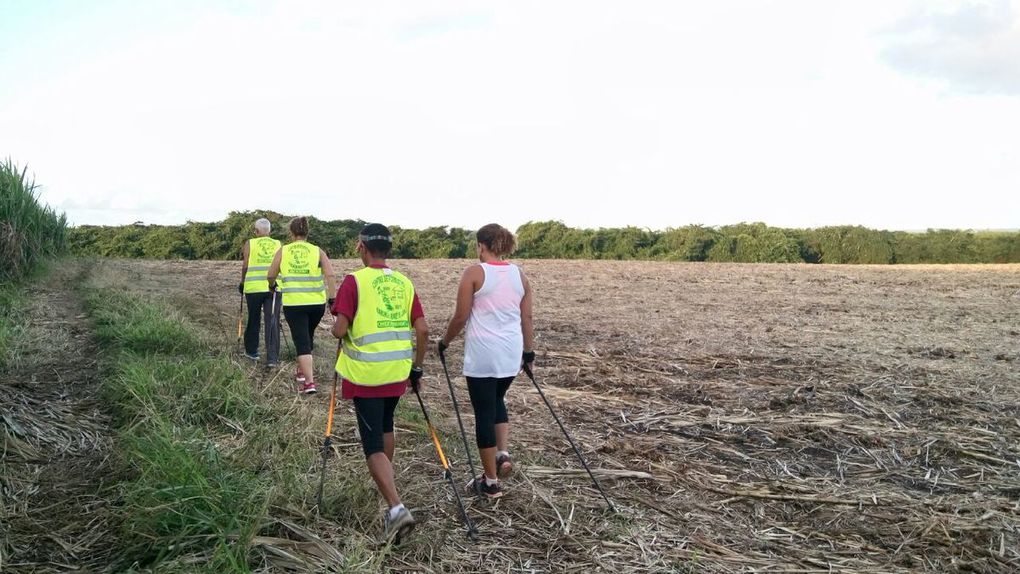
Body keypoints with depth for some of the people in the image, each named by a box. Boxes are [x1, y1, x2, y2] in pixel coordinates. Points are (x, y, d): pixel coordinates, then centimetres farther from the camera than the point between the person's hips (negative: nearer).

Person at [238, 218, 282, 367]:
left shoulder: (250, 243, 3)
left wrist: (242, 282, 13)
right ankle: (272, 358, -3)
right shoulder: (278, 244, 8)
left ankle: (251, 351, 29)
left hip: (254, 287, -1)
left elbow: (245, 266, -1)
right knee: (272, 322, 1)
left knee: (253, 321, 15)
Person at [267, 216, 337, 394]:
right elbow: (330, 275, -9)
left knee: (301, 341, 0)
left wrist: (272, 285, 27)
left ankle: (309, 382, -10)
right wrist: (332, 299, -6)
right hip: (317, 303, 2)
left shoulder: (283, 251, 2)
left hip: (293, 303, -2)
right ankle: (303, 371, 39)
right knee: (308, 337, 23)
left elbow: (271, 275, 6)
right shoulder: (317, 251, 3)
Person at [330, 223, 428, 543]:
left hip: (366, 374, -5)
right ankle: (386, 483, 45)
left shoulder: (354, 281, -10)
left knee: (373, 444, -1)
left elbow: (339, 331, -15)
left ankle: (396, 507, -15)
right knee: (385, 427, 28)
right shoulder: (404, 282, 5)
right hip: (398, 372, 5)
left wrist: (337, 329, 8)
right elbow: (422, 330, 2)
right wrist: (417, 367, 13)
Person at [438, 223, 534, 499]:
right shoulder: (519, 274, 6)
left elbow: (460, 317, -7)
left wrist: (445, 341, 9)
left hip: (482, 355, -5)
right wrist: (529, 351, 19)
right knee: (497, 401, 28)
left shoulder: (474, 273, -8)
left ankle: (491, 482, 14)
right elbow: (527, 317, 9)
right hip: (511, 354, 5)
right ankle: (504, 453, 11)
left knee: (484, 412, 5)